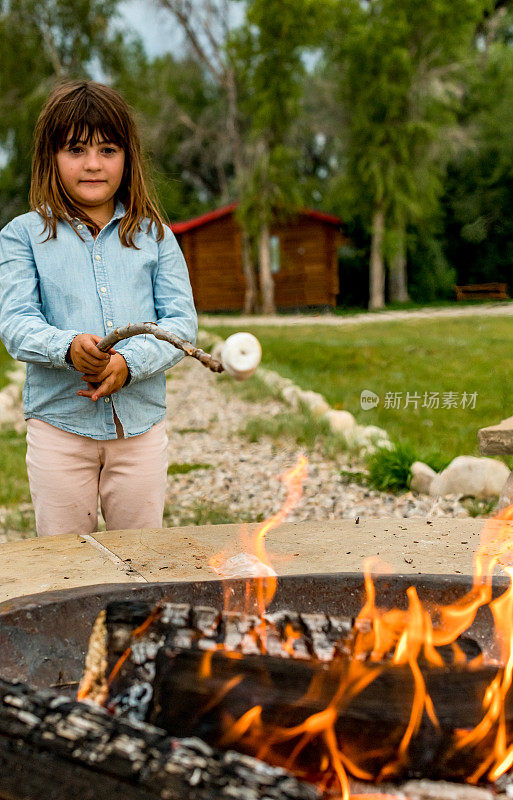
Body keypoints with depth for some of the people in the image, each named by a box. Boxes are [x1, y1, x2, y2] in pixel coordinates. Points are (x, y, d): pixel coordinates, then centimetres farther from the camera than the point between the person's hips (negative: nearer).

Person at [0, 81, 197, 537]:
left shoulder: (153, 235, 7)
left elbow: (181, 321, 0)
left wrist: (130, 363, -18)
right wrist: (68, 348, -28)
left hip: (141, 423, 1)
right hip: (59, 421, -1)